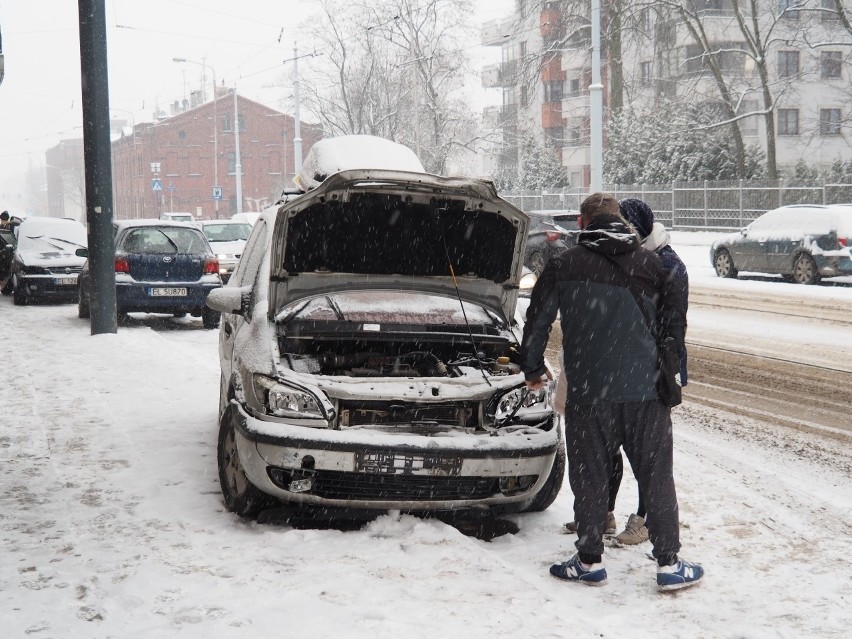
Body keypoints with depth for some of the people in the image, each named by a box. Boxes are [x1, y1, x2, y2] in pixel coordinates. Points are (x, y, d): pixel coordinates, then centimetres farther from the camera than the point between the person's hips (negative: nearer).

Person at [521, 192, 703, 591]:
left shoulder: (564, 266, 1)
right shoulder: (650, 264, 8)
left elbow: (537, 322, 6)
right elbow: (674, 321, 14)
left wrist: (533, 370, 20)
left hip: (588, 392, -2)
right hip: (646, 389, 2)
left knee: (589, 477, 8)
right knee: (656, 476, 7)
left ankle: (590, 562, 15)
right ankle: (669, 564, 9)